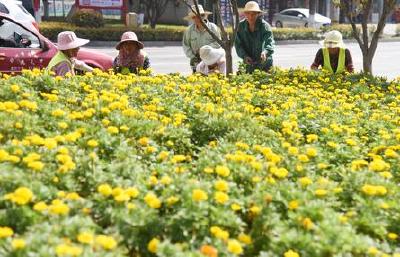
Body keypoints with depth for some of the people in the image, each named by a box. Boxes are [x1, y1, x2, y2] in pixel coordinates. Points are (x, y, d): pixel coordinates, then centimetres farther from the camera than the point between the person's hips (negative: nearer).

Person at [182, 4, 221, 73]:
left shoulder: (212, 27, -6)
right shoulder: (190, 29, -1)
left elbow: (217, 43, -9)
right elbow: (185, 45, 5)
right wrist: (192, 56, -8)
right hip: (197, 63, 2)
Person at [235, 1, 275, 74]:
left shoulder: (264, 26, -16)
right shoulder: (241, 26, -6)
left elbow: (270, 43, -27)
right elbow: (238, 44, -5)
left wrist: (265, 52, -49)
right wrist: (244, 56, -22)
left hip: (264, 63, -3)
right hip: (249, 64, 3)